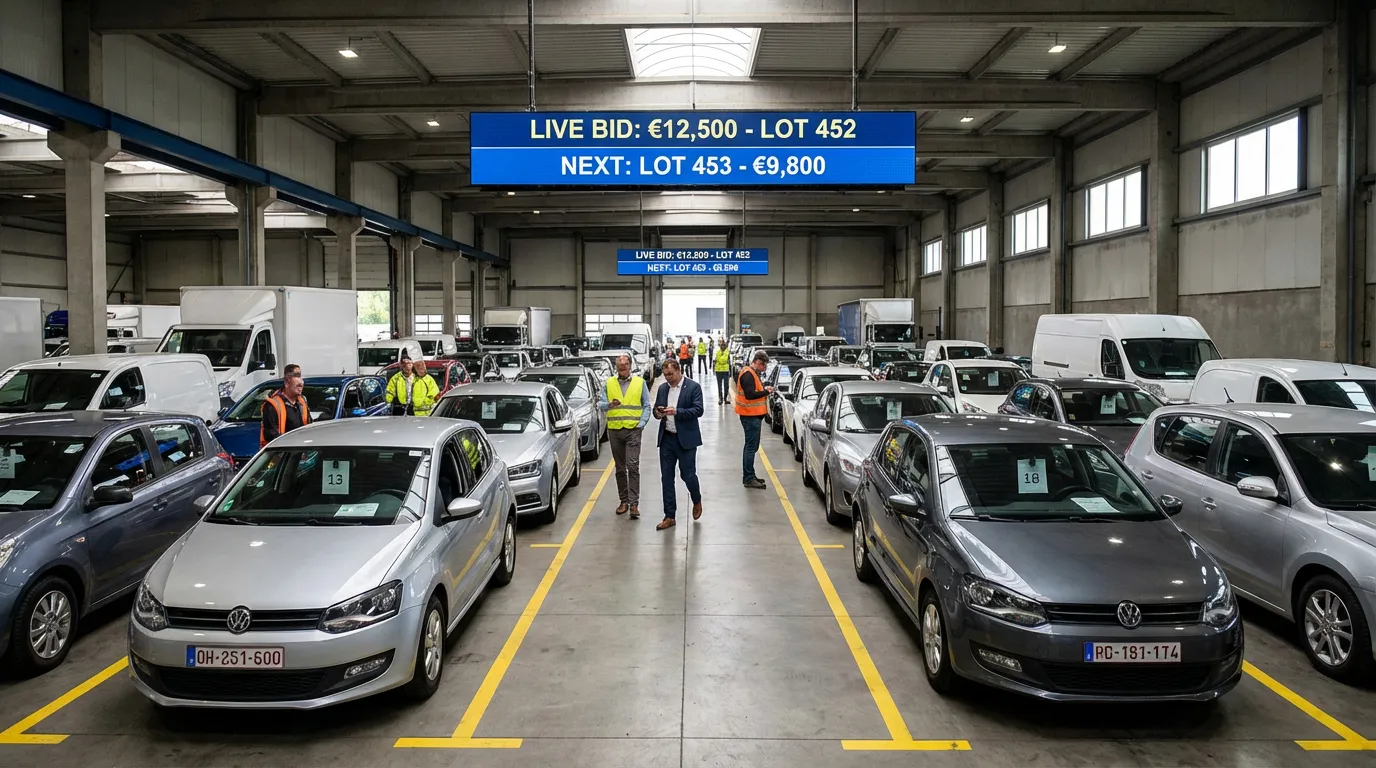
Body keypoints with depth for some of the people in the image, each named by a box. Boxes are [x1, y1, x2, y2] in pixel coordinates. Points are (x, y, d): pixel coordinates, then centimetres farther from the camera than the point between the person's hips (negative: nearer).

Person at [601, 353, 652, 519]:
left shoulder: (639, 382, 7)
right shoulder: (609, 383, 10)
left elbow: (647, 406, 7)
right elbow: (600, 403, 6)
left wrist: (641, 423, -6)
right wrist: (609, 404, -16)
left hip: (633, 430, -2)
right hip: (614, 430, 3)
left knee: (633, 466, -11)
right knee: (620, 468, 10)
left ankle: (634, 503, -10)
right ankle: (624, 500, 19)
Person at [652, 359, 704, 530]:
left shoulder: (693, 387, -7)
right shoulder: (662, 388, 10)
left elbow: (698, 410, -14)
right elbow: (656, 408, 15)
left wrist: (677, 412, -25)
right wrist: (658, 413, -9)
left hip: (685, 439, -5)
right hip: (666, 438, 5)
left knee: (687, 474, -1)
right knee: (666, 478, 5)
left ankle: (697, 501, 30)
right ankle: (669, 516, 12)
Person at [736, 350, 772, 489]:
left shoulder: (751, 373, 16)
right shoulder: (748, 374, -18)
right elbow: (750, 394, -25)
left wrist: (764, 388, 6)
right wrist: (766, 391, -17)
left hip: (752, 415, 11)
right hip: (750, 416, -11)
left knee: (751, 446, 16)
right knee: (751, 447, -8)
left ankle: (748, 476, 24)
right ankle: (749, 479, -5)